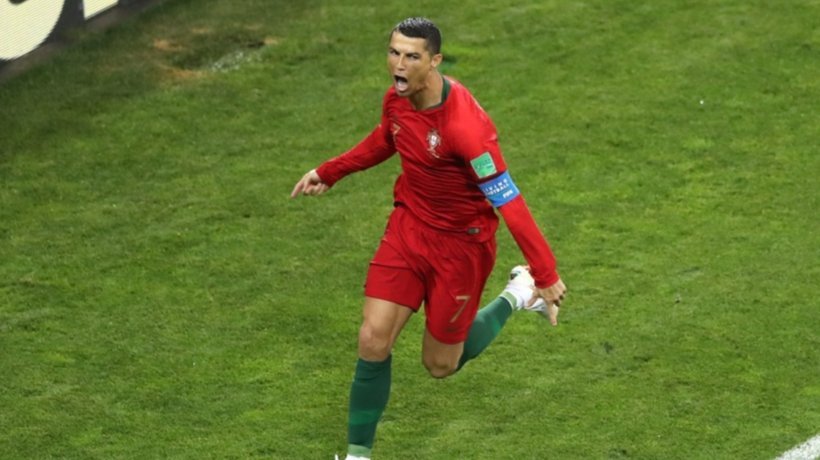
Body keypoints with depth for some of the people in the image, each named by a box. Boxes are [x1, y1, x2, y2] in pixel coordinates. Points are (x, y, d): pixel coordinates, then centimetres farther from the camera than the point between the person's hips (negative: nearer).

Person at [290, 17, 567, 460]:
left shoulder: (465, 125, -32)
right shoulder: (396, 99, -8)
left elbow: (509, 201, -30)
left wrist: (546, 274, -29)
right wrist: (328, 172, 18)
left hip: (460, 242, -5)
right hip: (408, 225, 5)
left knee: (440, 365, 9)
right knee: (373, 340, -8)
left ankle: (517, 297, 32)